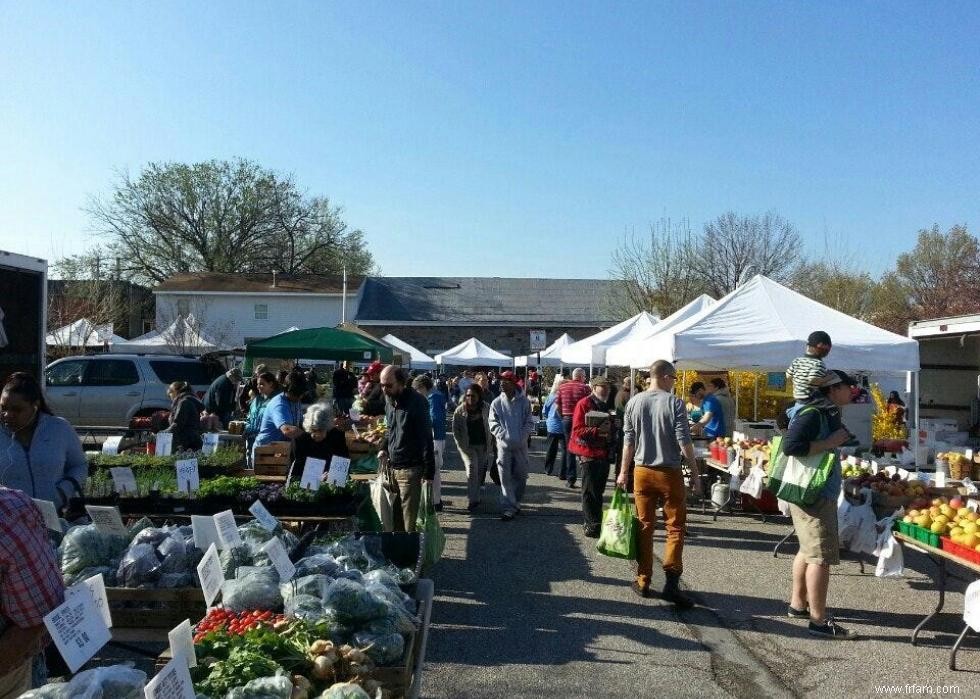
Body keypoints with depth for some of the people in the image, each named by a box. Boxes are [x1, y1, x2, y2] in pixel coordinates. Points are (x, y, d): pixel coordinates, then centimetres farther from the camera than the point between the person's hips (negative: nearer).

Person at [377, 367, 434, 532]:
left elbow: (426, 438, -17)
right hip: (393, 467, 8)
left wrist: (429, 472, -18)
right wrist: (383, 448, 8)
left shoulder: (416, 402, -16)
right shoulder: (390, 402, 9)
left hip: (410, 469, -7)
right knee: (394, 517, 13)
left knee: (409, 522, -1)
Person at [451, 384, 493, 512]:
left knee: (480, 471, 12)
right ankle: (472, 501, -10)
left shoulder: (486, 408, -4)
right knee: (471, 469, -15)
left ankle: (475, 497, 32)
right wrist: (461, 444, -8)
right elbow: (455, 429, -1)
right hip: (467, 446, -2)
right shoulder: (460, 411, -6)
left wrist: (490, 443, -1)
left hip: (483, 445, 2)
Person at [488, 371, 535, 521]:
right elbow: (493, 423, -1)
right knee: (505, 477, -2)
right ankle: (509, 507, 2)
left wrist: (522, 436, -13)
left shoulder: (524, 401, -1)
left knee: (521, 475, 11)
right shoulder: (496, 403, 0)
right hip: (504, 444, -1)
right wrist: (504, 436, -15)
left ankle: (516, 502, 31)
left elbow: (529, 422, 0)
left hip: (521, 445, 1)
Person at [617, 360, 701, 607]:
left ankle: (643, 581, 16)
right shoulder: (674, 403, -10)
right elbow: (684, 441, -11)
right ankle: (671, 581, -6)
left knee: (645, 526, 11)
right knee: (676, 526, 5)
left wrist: (624, 472, 12)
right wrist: (695, 473, -3)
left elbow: (628, 441, 4)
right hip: (669, 473, -3)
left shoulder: (634, 403, 1)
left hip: (642, 471, 3)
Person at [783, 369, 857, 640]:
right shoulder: (812, 414, -18)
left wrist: (840, 439, 8)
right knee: (821, 556, -7)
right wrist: (829, 443, -22)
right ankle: (819, 620, -1)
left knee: (808, 551, 19)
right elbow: (791, 445, -29)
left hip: (819, 492, 11)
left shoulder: (828, 413, 12)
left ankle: (798, 604, 32)